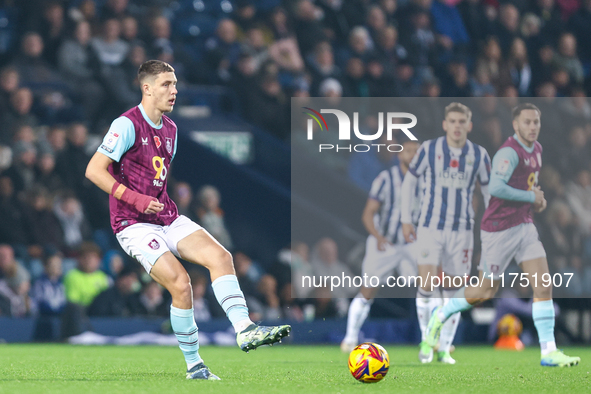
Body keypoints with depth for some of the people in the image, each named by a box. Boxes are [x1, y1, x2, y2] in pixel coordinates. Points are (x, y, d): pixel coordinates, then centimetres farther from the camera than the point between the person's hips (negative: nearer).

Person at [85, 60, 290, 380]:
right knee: (180, 284, -20)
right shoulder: (127, 125, -11)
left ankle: (245, 329, -23)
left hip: (167, 218, 7)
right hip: (134, 225, -7)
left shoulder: (169, 129, 14)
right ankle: (194, 366, -8)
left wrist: (163, 205, 14)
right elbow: (94, 170, -16)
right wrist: (136, 199, -20)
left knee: (219, 256, -16)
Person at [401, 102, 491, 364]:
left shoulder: (479, 155, 0)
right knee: (427, 284, -15)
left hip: (462, 230, 2)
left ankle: (444, 349, 15)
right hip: (430, 227, -2)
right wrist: (406, 220, 3)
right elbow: (409, 181, 7)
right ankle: (426, 341, 4)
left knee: (453, 289, 3)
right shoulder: (429, 149, -4)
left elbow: (489, 191, 11)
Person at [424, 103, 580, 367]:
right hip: (500, 229, -8)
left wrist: (539, 198, 8)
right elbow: (496, 187, -32)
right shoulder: (509, 152, -19)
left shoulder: (536, 150, 10)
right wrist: (531, 197, -21)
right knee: (486, 291, 3)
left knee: (543, 286, -4)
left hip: (524, 226, 8)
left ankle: (549, 351, -3)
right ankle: (440, 316, 28)